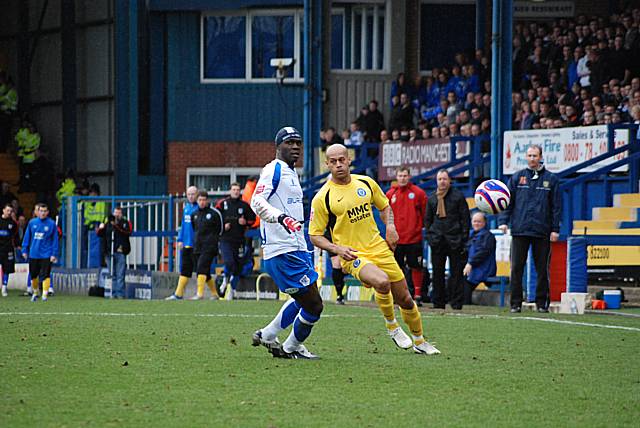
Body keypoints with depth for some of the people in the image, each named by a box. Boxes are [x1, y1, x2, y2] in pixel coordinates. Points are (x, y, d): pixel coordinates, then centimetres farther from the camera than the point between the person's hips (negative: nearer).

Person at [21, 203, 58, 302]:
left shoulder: (51, 224, -4)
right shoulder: (32, 223, 4)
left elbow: (55, 240, -3)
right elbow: (27, 237, 10)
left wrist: (54, 254, -7)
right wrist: (24, 250, 7)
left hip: (46, 255, -3)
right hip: (33, 254, 3)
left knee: (45, 275, -9)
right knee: (34, 275, 13)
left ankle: (45, 294, -8)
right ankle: (35, 293, 31)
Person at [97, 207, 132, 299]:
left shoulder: (125, 222, 6)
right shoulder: (108, 222, 15)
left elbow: (128, 232, -13)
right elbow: (99, 234, 15)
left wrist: (116, 226, -20)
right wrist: (101, 228, -6)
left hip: (120, 252, -4)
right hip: (109, 252, 4)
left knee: (120, 275, -9)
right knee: (113, 275, 7)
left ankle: (120, 293, -10)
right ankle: (114, 293, 10)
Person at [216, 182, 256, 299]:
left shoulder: (244, 205, 6)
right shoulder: (222, 204, 3)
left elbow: (252, 218, 14)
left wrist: (245, 222, -6)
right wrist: (222, 226, -7)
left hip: (239, 240, 2)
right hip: (225, 240, -2)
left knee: (238, 266, 5)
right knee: (229, 262, -19)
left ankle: (232, 290, 19)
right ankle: (226, 280, 11)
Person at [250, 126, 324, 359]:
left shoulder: (291, 173, 20)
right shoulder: (274, 170, -11)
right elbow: (257, 201, -25)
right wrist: (281, 217, -41)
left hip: (296, 248, 11)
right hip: (283, 251, -11)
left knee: (304, 300, 22)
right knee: (313, 305, -6)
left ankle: (266, 335, 28)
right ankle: (290, 349, 12)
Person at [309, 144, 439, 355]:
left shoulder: (365, 183, 4)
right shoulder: (322, 198, -8)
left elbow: (384, 206, 22)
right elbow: (314, 235, -3)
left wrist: (390, 226, 3)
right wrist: (337, 249, -19)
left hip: (379, 249, 5)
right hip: (353, 256, -5)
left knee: (404, 299, 8)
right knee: (382, 282, -33)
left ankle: (420, 342, 31)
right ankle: (392, 326, -7)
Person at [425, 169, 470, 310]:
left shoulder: (458, 196, 1)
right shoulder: (432, 198, 12)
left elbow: (465, 219, 0)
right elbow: (427, 219, 18)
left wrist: (463, 239, -7)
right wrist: (430, 237, 6)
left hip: (454, 241, -3)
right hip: (437, 241, 3)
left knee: (456, 272, -2)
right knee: (437, 273, 5)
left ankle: (457, 303, 1)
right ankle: (438, 302, 11)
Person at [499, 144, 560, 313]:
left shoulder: (551, 179, 5)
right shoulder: (517, 178, 7)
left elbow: (556, 206, 4)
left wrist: (555, 229, -1)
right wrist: (503, 221, -6)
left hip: (542, 231, 0)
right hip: (520, 230, 0)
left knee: (542, 269, 4)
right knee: (516, 268, -2)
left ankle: (542, 303, 11)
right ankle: (516, 303, 3)